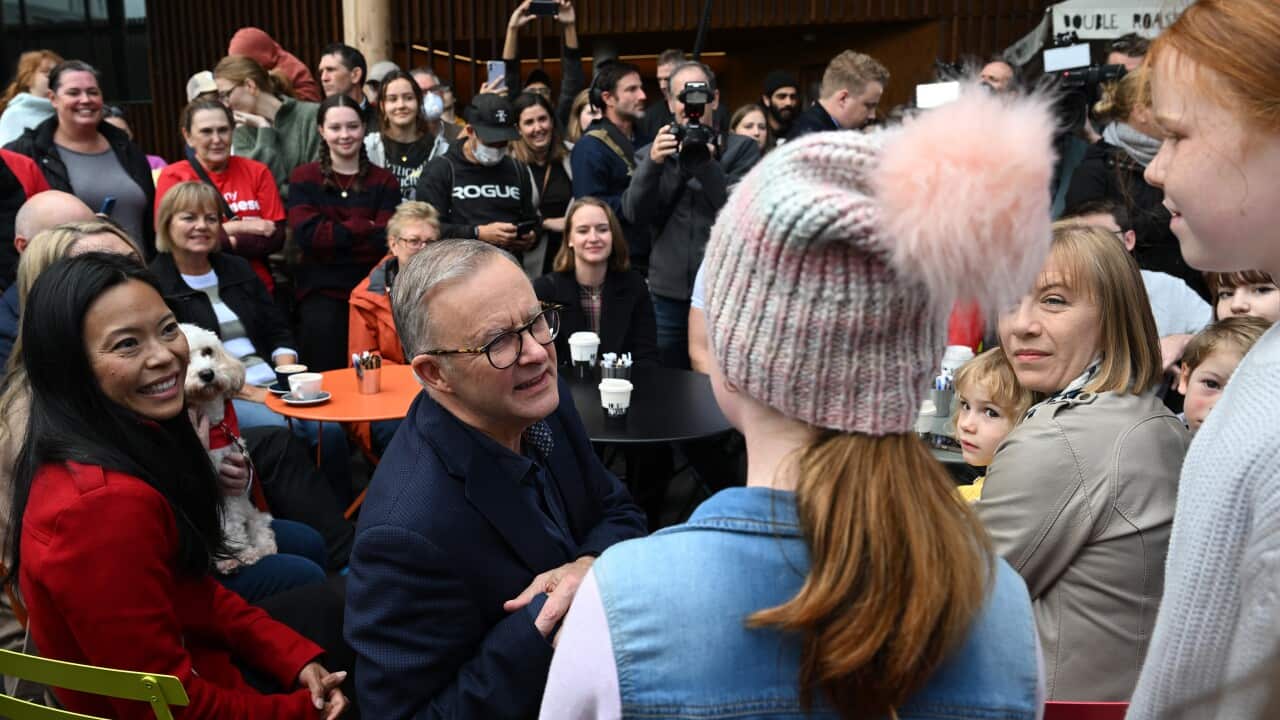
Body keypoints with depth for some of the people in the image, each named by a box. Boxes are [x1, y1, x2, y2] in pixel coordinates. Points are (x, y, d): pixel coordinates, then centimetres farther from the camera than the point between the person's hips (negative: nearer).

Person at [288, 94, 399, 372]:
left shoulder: (385, 181, 10)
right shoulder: (303, 179, 9)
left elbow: (384, 240, -3)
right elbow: (306, 235, -6)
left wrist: (330, 234, -8)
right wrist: (365, 227, -7)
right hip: (322, 287, 0)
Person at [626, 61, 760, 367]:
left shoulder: (742, 149, 4)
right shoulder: (652, 153, 11)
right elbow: (634, 211, -3)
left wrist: (706, 164, -21)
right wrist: (653, 163, -20)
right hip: (668, 295, 2)